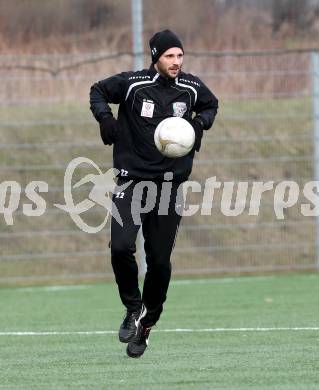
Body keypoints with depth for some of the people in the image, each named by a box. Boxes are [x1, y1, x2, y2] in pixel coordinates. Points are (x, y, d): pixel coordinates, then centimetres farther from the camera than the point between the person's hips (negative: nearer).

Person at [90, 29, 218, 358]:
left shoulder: (192, 88, 1)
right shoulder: (132, 84, -7)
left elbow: (211, 105, 22)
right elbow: (97, 91, 9)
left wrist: (201, 122, 1)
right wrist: (105, 118, -9)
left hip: (169, 184, 2)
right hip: (131, 179, -2)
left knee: (160, 261, 1)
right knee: (121, 246, -20)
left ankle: (145, 325, 19)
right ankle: (134, 308, 4)